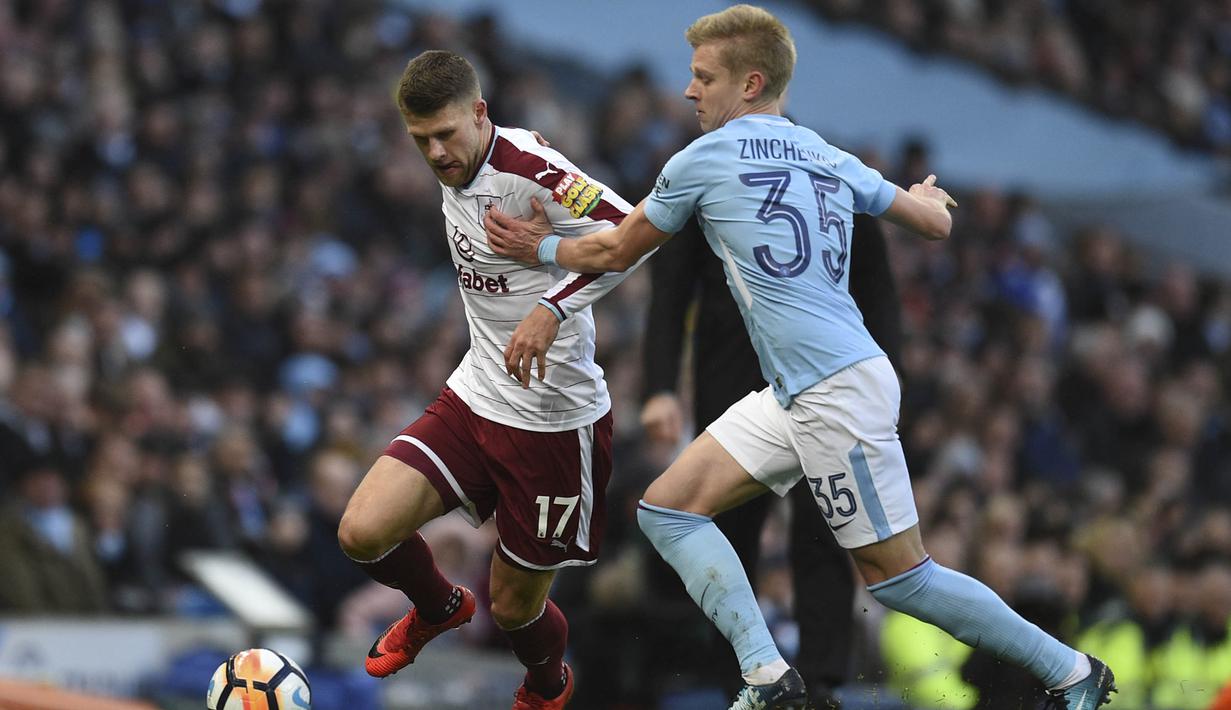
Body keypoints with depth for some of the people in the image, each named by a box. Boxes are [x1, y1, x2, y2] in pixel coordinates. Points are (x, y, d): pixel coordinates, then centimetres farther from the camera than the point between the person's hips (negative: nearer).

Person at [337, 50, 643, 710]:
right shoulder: (454, 173, 5)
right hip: (474, 400, 7)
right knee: (362, 532, -10)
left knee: (515, 607, 4)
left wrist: (552, 311, -37)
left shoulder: (530, 171, -21)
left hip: (554, 420, -7)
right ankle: (438, 608, 24)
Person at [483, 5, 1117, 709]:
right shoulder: (830, 158, 13)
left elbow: (619, 251, 7)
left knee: (899, 576, -4)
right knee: (667, 511, 6)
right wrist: (926, 196, 47)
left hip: (840, 391, -9)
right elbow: (936, 222, 23)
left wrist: (543, 248, 25)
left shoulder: (704, 160, -6)